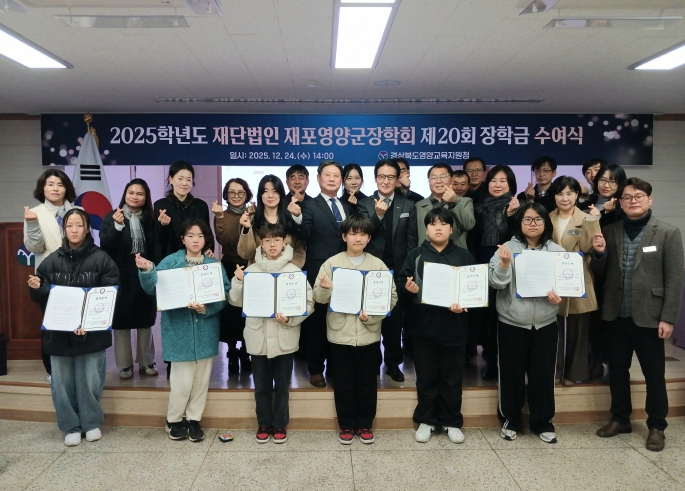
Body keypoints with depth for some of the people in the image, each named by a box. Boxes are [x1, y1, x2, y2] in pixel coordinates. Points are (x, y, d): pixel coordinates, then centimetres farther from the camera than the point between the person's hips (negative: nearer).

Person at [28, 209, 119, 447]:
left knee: (89, 380, 6)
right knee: (62, 383, 8)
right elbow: (41, 296, 10)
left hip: (92, 334, -2)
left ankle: (92, 422, 27)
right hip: (59, 333, 3)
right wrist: (36, 288, -13)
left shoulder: (101, 259, -5)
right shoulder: (51, 261, 5)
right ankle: (71, 426, 25)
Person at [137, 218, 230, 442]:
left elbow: (224, 294, -4)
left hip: (205, 330, 3)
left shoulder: (215, 265, 3)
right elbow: (154, 289, -10)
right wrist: (146, 271, -29)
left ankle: (194, 420, 29)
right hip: (179, 329, -3)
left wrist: (207, 308, -21)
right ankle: (174, 420, 22)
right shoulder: (170, 262, -2)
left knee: (201, 379, 12)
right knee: (183, 380, -1)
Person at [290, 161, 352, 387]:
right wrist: (297, 217, -34)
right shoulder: (310, 205, -4)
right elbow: (304, 235, -16)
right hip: (319, 273, -4)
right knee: (317, 320, 7)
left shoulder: (347, 206, 12)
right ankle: (315, 369, 20)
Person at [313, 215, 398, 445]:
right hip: (340, 333, 0)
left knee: (367, 382, 11)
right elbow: (318, 297, -5)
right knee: (343, 382, 10)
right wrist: (325, 288, -28)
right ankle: (347, 425, 25)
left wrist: (373, 315, -15)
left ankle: (365, 424, 27)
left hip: (369, 333, 1)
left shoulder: (378, 265, 0)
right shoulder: (332, 263, -2)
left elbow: (392, 297, -1)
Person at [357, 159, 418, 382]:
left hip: (398, 271, 1)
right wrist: (377, 215, -22)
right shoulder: (365, 204, 1)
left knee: (395, 319, 11)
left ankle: (393, 362, 25)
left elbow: (412, 242, 2)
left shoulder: (408, 205, 4)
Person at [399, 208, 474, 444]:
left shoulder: (464, 256, 4)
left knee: (452, 377, 11)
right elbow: (402, 284, -1)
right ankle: (426, 420, 25)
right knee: (426, 376, 11)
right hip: (424, 326, 0)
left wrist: (465, 304, -14)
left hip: (454, 326, 0)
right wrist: (407, 288, -23)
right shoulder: (416, 255, 3)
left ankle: (452, 422, 26)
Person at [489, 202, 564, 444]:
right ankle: (511, 420, 25)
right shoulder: (507, 248, -3)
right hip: (512, 323, -1)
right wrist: (504, 264, -28)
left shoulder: (557, 251, 3)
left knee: (543, 373, 9)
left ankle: (543, 422, 27)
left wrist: (559, 297, -14)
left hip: (545, 324, 2)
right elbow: (496, 282, -10)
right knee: (511, 373, 8)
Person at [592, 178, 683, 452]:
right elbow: (601, 273, 8)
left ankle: (656, 427, 25)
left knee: (654, 375, 9)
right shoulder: (610, 232, 5)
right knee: (617, 370, 15)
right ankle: (620, 419, 31)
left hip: (648, 316, -3)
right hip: (617, 315, 4)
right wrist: (600, 253, -13)